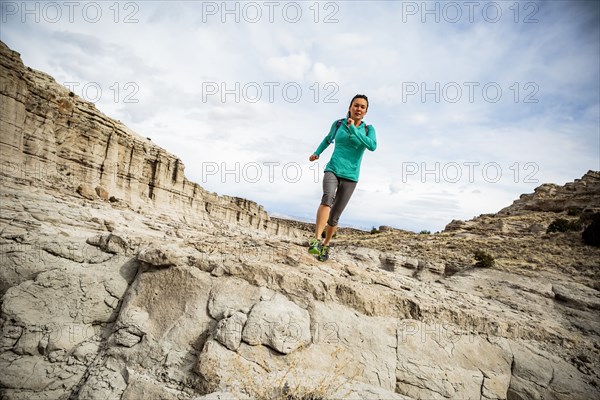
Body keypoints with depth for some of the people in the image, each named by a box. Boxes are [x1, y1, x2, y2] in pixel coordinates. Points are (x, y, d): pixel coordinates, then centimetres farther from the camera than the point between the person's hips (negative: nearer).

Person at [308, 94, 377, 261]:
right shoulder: (338, 124, 7)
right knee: (328, 197, -34)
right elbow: (328, 139, 27)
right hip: (332, 170, 0)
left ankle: (325, 245, 28)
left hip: (350, 177, 1)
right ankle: (316, 240, -43)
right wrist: (317, 153, 13)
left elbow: (372, 146, -18)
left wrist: (353, 130, -18)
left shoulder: (369, 129, 3)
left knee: (334, 217, 2)